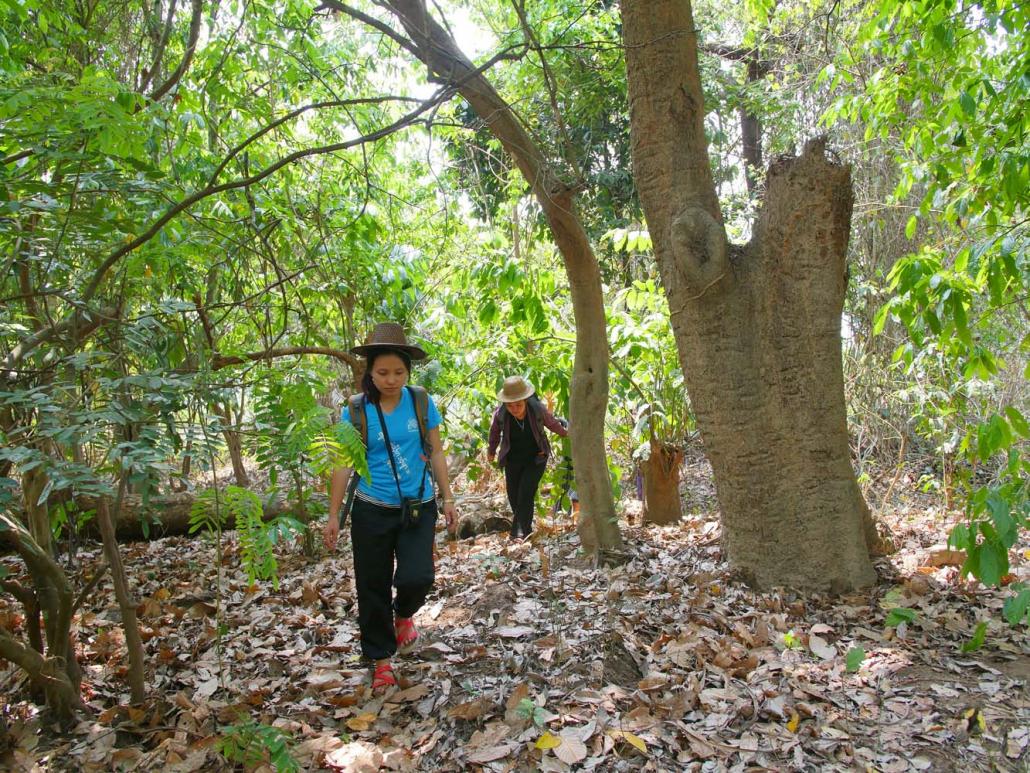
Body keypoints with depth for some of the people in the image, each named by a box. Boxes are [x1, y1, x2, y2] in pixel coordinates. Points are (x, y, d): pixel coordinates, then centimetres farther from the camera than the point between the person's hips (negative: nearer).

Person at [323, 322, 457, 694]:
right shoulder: (356, 410, -6)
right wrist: (333, 516, -4)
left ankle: (403, 614, 23)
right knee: (373, 586, 6)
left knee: (416, 577, -14)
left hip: (418, 508, 1)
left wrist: (448, 499, 5)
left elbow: (436, 454, 6)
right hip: (372, 510, 0)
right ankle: (382, 660, 26)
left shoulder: (421, 402, -2)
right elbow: (343, 465, -3)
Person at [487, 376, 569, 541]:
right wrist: (491, 451, 19)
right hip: (513, 460, 2)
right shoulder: (500, 414, -22)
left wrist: (565, 432, 18)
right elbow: (495, 432, 2)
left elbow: (552, 423, 0)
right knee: (513, 495, 6)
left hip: (535, 458, -2)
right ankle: (524, 528, 29)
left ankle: (521, 529, -4)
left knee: (526, 494, -15)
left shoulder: (538, 409, -24)